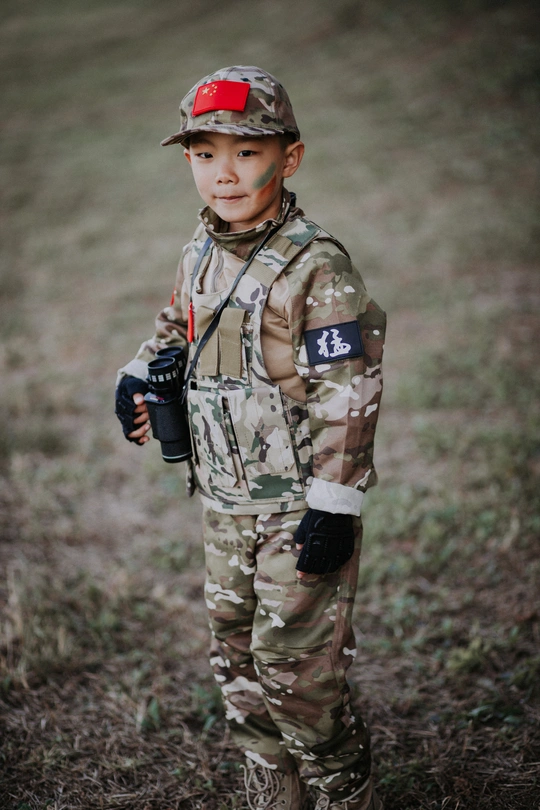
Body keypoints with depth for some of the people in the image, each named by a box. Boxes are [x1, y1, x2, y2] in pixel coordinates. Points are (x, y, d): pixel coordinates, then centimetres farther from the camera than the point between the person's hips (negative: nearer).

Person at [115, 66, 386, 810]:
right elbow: (177, 325, 27)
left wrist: (332, 506, -19)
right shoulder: (200, 257, 6)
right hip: (225, 504, 7)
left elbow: (346, 394, -18)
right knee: (238, 665, 15)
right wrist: (139, 376, 9)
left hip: (299, 507, -7)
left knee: (296, 672, -1)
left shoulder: (316, 267, -16)